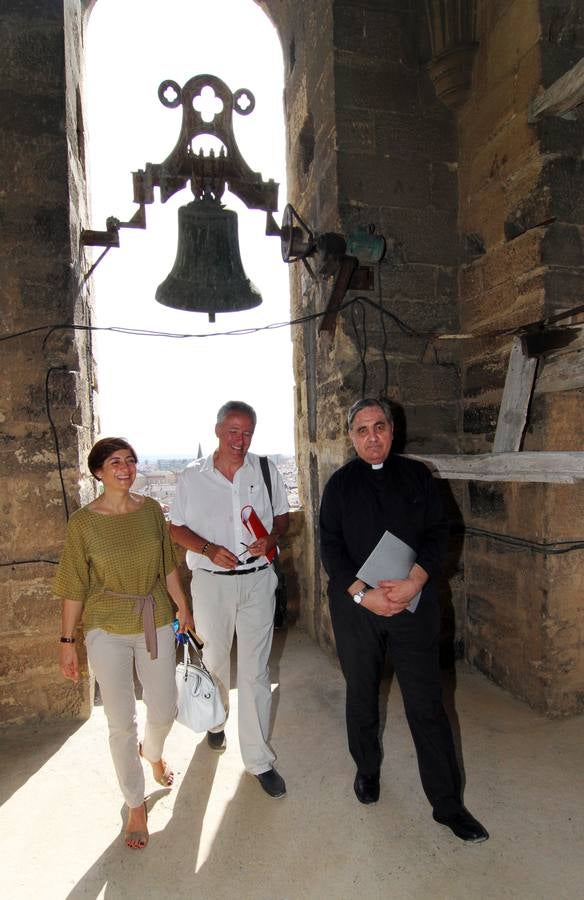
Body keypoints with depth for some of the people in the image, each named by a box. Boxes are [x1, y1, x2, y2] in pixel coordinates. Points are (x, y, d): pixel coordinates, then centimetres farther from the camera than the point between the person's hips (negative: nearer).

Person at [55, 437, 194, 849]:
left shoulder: (151, 509, -4)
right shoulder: (83, 522, -11)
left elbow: (167, 566, 5)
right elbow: (75, 586, -5)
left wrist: (183, 608, 8)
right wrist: (67, 640, -2)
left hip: (156, 623, 3)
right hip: (107, 630, -2)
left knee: (164, 711, 14)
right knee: (121, 722, 7)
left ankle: (152, 751, 51)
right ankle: (136, 805, 31)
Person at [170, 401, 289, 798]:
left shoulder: (266, 471, 0)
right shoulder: (191, 477, -3)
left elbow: (283, 516, 8)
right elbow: (177, 528, 2)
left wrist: (271, 538, -14)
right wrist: (208, 548, -15)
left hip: (258, 581, 0)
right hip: (211, 582, 1)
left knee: (255, 670, 4)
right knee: (215, 661, 19)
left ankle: (259, 758, 19)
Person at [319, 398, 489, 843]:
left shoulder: (417, 476, 3)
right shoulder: (340, 484, 2)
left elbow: (438, 533, -2)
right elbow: (331, 548, -2)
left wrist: (414, 581, -17)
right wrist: (363, 594, -15)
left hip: (414, 603, 0)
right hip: (356, 606, 1)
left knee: (427, 705, 5)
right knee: (362, 696, 17)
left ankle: (448, 803, 21)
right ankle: (367, 769, 41)